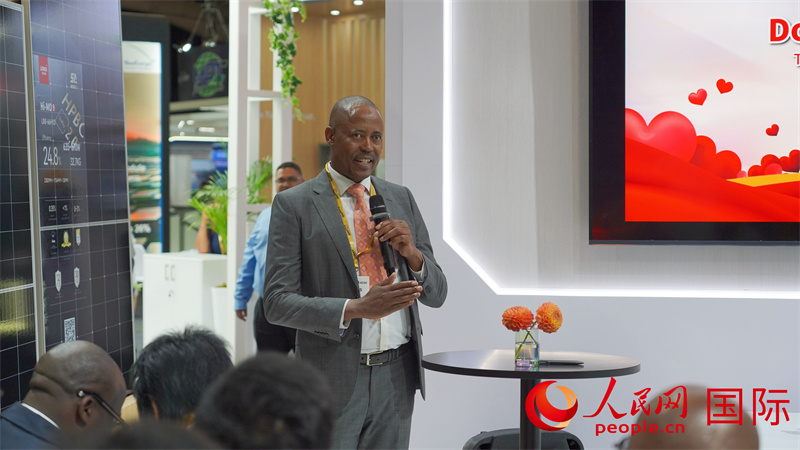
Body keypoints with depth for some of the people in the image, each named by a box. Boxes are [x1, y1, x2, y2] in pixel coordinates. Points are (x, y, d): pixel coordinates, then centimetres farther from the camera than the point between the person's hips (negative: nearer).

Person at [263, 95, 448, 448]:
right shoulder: (294, 204, -4)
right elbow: (276, 302, -10)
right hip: (333, 379, -4)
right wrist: (355, 309, -22)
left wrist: (413, 254, -9)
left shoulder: (401, 199, 11)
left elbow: (436, 295, 12)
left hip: (396, 376, 4)